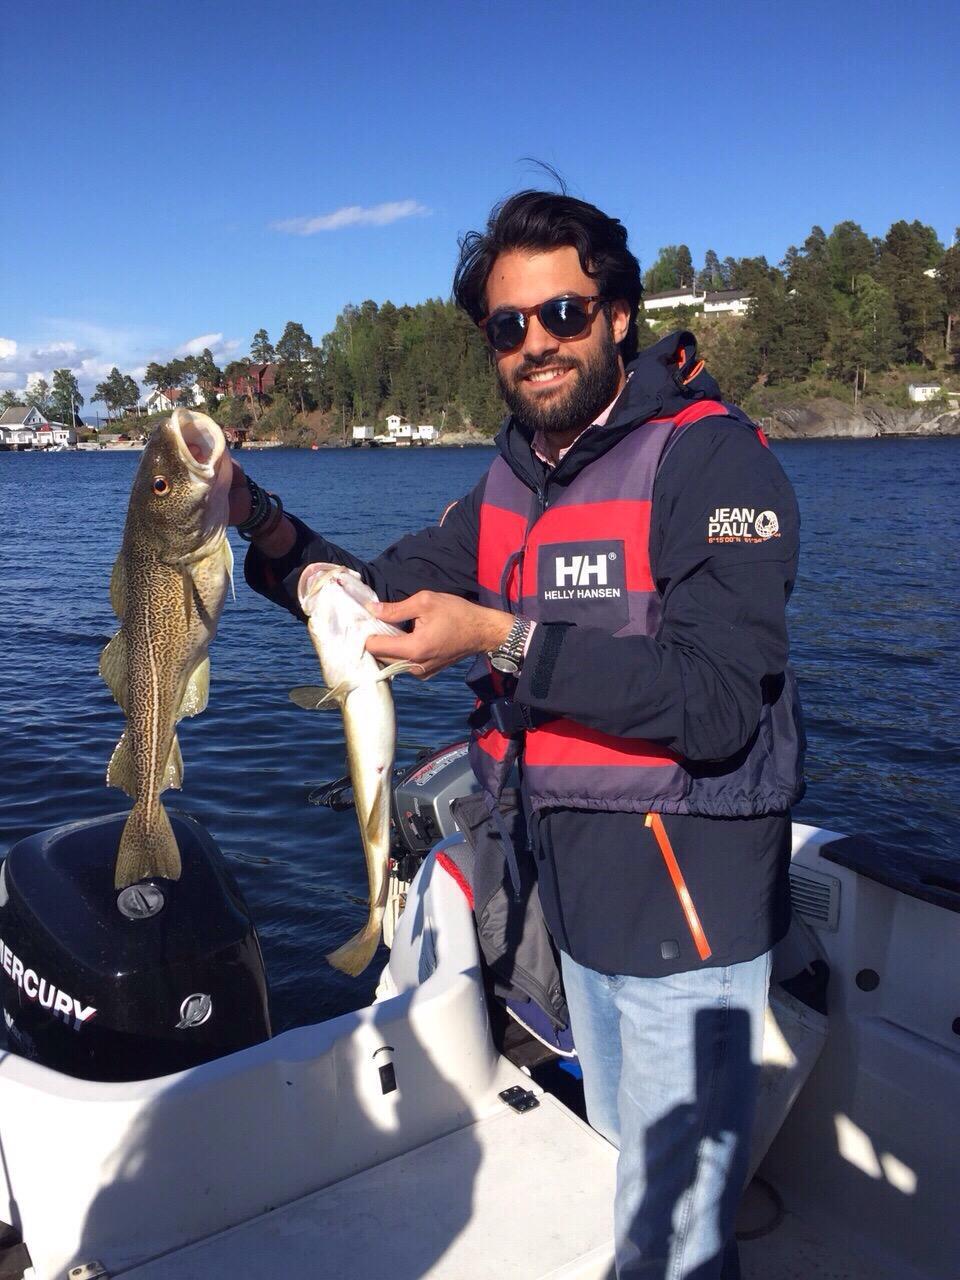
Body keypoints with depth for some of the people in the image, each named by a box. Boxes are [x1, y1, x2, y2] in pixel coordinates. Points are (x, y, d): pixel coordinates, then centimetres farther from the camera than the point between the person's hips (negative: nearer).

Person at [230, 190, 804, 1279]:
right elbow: (384, 598, 7)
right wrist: (260, 523, -8)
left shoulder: (710, 456, -16)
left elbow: (717, 701, -26)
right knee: (624, 1161, 28)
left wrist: (507, 638, -32)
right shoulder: (513, 480, 6)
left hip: (688, 902, -7)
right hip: (576, 895, 7)